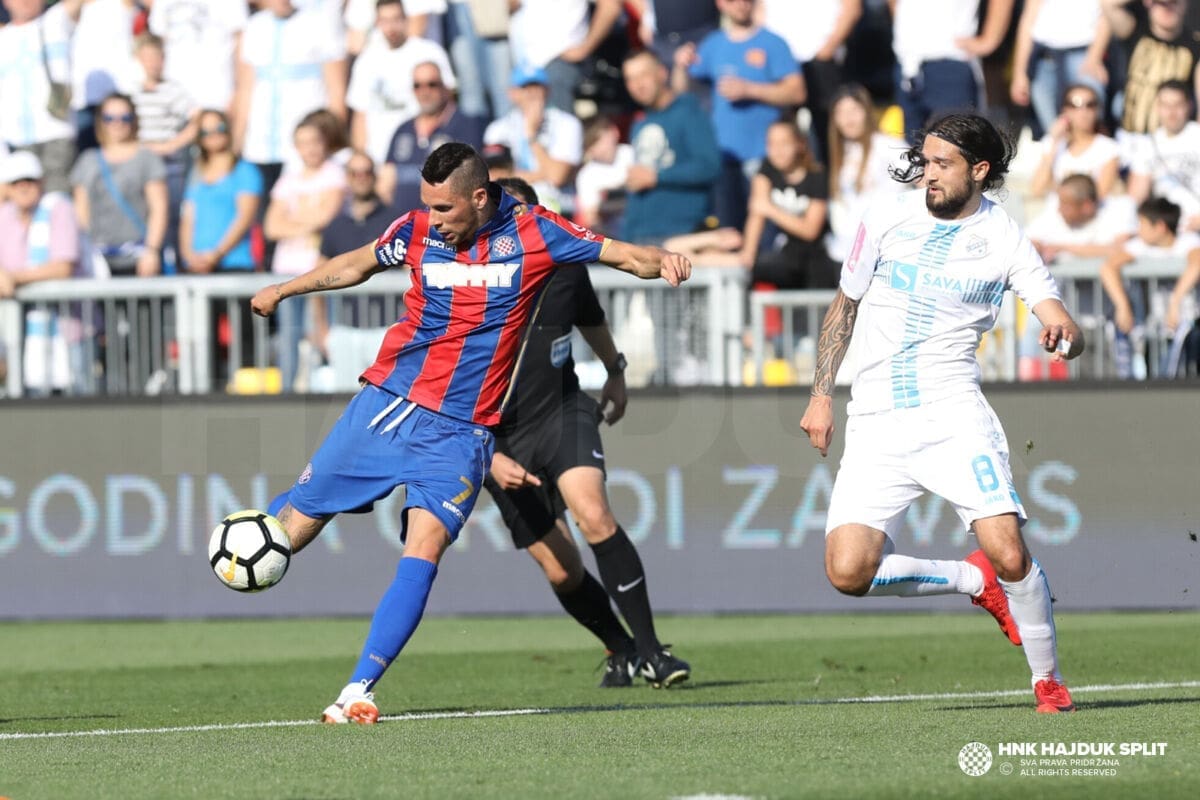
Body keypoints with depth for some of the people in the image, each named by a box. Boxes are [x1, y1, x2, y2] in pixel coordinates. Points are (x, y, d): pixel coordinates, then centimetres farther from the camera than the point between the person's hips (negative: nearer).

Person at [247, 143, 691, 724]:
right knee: (292, 529, 4)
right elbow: (355, 265, 20)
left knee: (422, 554, -17)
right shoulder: (417, 231, 0)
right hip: (386, 404, 2)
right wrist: (283, 290, 29)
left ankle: (358, 691, -15)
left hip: (460, 431, -2)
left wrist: (661, 261, -26)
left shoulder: (531, 233, -5)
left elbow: (624, 255, -4)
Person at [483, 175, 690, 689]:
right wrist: (489, 458, -22)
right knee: (561, 571, -1)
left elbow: (590, 319, 17)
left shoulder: (564, 266, -7)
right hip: (501, 438, -1)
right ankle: (621, 650, 26)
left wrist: (615, 373, 33)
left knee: (594, 516, -26)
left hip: (564, 414, 1)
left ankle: (649, 650, -20)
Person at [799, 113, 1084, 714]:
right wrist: (821, 395, 12)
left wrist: (1064, 336, -28)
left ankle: (1048, 679, 7)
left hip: (954, 416, -2)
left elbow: (1066, 328, -4)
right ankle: (973, 581, 13)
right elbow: (843, 308, 17)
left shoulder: (1004, 239, 0)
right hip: (876, 424, 2)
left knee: (1009, 555, -18)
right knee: (848, 572, -13)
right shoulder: (886, 220, 5)